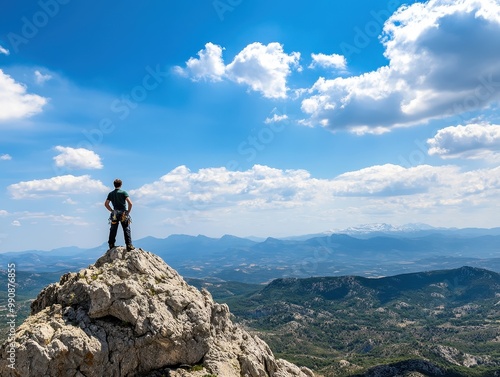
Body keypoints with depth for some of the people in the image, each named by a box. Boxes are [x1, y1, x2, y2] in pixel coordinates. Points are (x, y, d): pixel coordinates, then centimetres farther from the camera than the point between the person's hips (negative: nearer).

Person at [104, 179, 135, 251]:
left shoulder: (110, 194, 7)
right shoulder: (124, 192, -6)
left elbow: (106, 204, 6)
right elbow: (130, 203, -14)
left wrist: (112, 210, 11)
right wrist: (128, 211, -2)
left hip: (115, 214, 3)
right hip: (123, 214, -3)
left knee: (113, 230, 11)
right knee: (126, 230, 0)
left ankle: (111, 245, 15)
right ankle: (129, 245, -4)